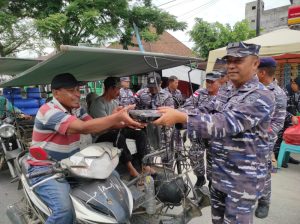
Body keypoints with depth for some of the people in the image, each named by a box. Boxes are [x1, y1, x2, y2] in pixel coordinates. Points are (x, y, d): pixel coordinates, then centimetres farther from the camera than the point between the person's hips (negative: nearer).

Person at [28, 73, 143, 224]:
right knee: (65, 211, -30)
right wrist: (118, 116, -38)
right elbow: (84, 127, -35)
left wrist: (122, 123, -25)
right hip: (45, 169, -8)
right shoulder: (49, 110, -22)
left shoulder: (76, 109, 5)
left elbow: (95, 128, -7)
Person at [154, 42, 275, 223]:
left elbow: (225, 124, -32)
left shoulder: (261, 96, -19)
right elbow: (216, 119, 14)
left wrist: (180, 117, -39)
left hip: (243, 177, -7)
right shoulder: (227, 94, 8)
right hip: (220, 173, 7)